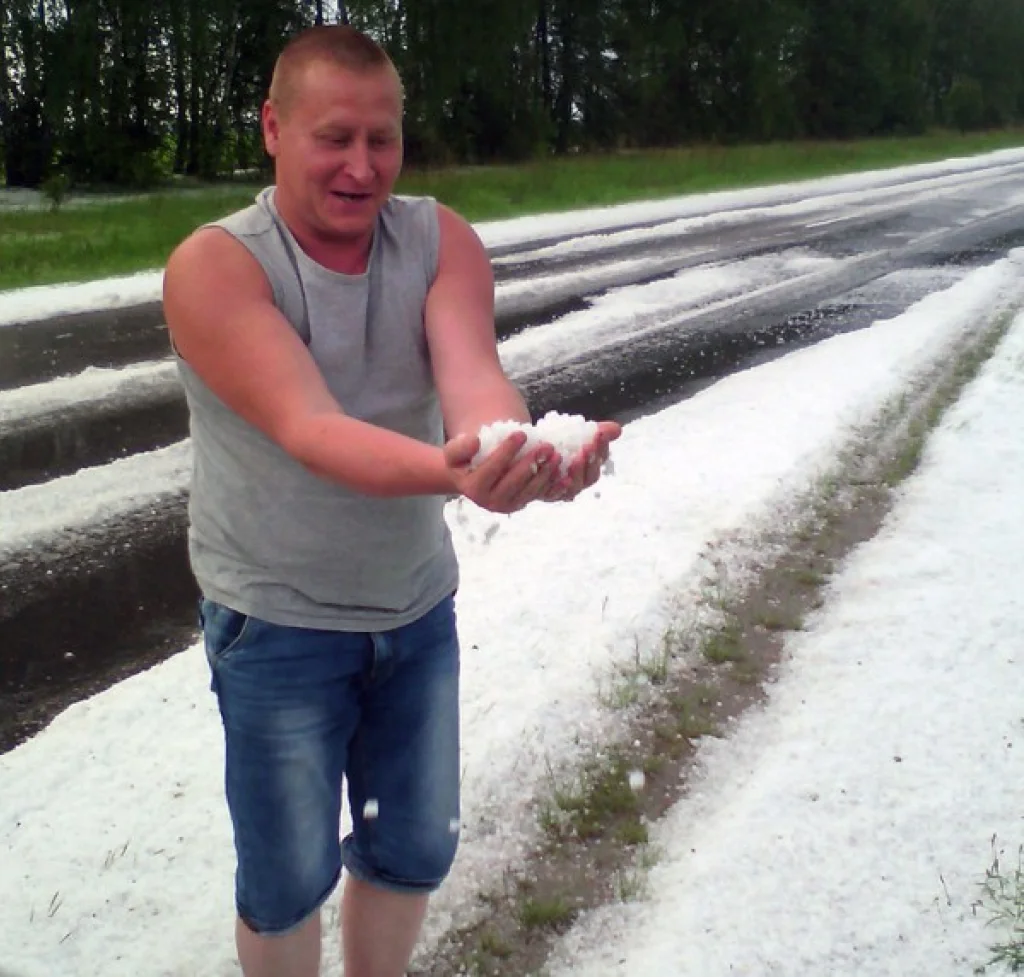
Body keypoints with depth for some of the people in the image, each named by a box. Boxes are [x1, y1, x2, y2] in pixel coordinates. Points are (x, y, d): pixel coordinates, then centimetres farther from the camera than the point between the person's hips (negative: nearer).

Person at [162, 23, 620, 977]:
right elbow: (307, 428, -33)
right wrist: (451, 471, -52)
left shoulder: (441, 242, -8)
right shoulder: (213, 267, -19)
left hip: (418, 605, 4)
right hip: (278, 622, -4)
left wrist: (518, 449, -50)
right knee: (289, 882, 11)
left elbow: (473, 378, -26)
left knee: (415, 852, 20)